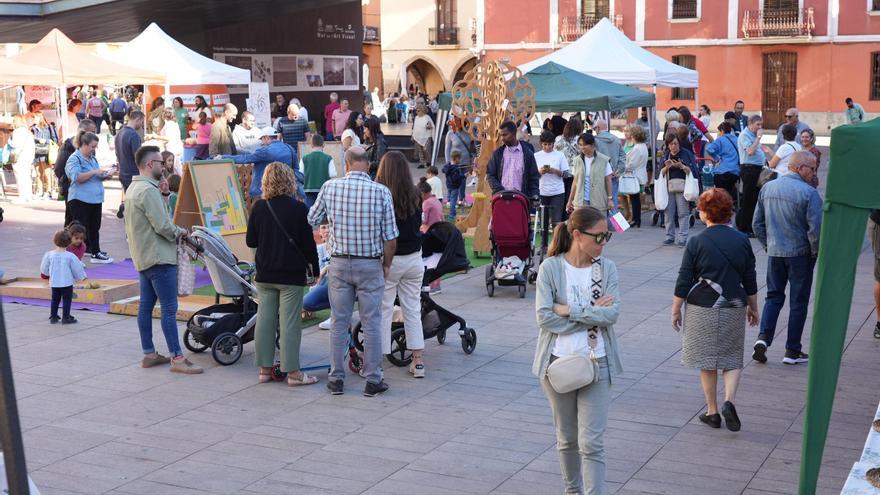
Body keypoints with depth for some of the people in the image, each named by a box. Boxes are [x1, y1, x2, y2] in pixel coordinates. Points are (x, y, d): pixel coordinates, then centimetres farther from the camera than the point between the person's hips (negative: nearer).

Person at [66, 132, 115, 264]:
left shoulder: (92, 159, 16)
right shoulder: (75, 159, -9)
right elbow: (77, 177, -23)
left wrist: (104, 176, 8)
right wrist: (95, 172, -24)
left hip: (95, 199, 8)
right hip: (80, 200, -8)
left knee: (94, 228, 14)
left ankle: (96, 253, 22)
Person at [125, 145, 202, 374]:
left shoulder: (134, 188, 14)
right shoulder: (148, 190, -19)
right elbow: (162, 226, -23)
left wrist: (160, 192, 3)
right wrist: (179, 232, -4)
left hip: (142, 257, 11)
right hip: (158, 258, -11)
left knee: (146, 305, 13)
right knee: (169, 308, -8)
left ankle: (149, 354, 20)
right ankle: (177, 358, -6)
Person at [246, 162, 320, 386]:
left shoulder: (258, 208, 0)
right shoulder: (298, 208, -10)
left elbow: (251, 241, 6)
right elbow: (308, 242, -7)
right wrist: (314, 267, 5)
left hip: (265, 274, 4)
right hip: (291, 274, -4)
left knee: (264, 320, 9)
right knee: (289, 322, 0)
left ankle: (265, 369, 15)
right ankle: (292, 371, 3)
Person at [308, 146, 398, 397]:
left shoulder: (330, 187, -5)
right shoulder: (381, 192, -9)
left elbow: (311, 221, 6)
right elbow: (390, 237, -7)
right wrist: (387, 264, 7)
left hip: (339, 263, 2)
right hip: (370, 265, -1)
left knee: (339, 324, 11)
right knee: (371, 324, 6)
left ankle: (336, 379, 16)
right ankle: (373, 380, 11)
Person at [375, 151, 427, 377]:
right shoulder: (415, 196, -1)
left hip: (388, 260, -4)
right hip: (414, 259, 4)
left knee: (383, 311, 4)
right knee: (413, 310, 13)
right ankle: (418, 361, 17)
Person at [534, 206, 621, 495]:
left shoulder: (607, 268, -1)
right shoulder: (550, 268, -8)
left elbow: (612, 313, -13)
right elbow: (544, 317, -15)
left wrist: (569, 310, -17)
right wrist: (592, 314, -14)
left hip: (597, 364, 0)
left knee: (592, 443, -4)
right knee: (567, 438, 16)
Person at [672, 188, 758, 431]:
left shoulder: (696, 242, -10)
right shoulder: (742, 241, -1)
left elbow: (684, 281, -8)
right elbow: (750, 280, 6)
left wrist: (676, 310, 3)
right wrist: (753, 308, 18)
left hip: (702, 309, -2)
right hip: (734, 309, 2)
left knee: (707, 361, 9)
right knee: (732, 359, 13)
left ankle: (712, 411, 15)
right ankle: (729, 401, -8)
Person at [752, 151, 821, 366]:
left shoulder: (767, 187, 3)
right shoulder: (808, 192, -15)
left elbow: (757, 223, 8)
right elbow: (816, 229, -18)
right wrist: (816, 252, -3)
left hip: (774, 253, 5)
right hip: (800, 253, -4)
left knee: (774, 296, 16)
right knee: (798, 302, 7)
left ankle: (764, 337, -3)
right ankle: (792, 351, 13)